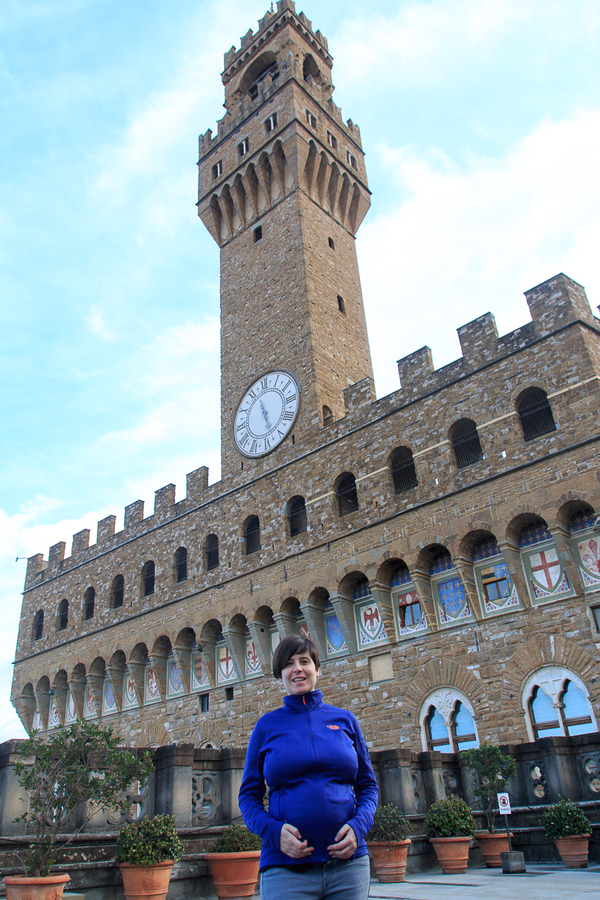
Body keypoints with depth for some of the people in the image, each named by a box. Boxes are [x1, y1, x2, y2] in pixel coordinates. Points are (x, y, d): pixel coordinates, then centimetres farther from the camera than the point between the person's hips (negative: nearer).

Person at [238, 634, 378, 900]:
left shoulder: (344, 719, 7)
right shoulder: (267, 725, 4)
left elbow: (367, 785, 11)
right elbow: (249, 794, 6)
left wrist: (358, 825, -7)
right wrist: (273, 830, -12)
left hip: (348, 863, 2)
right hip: (285, 868, -1)